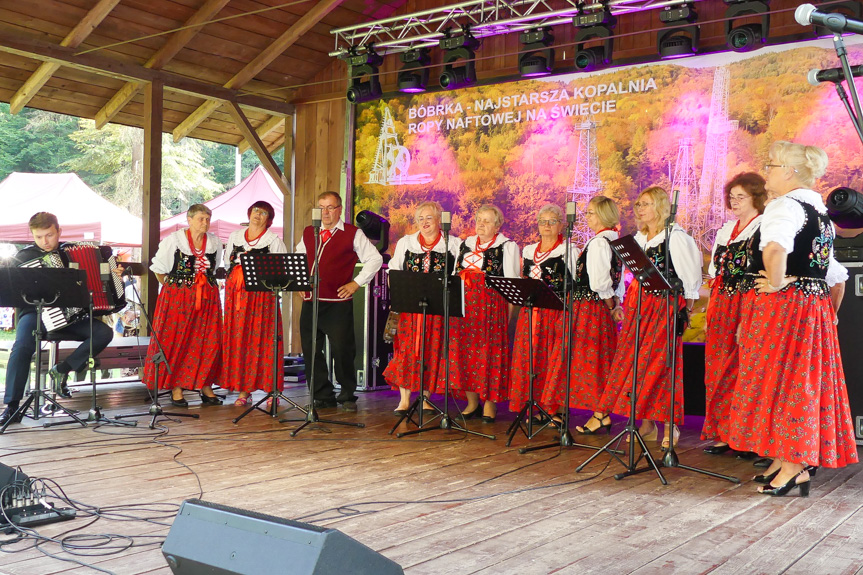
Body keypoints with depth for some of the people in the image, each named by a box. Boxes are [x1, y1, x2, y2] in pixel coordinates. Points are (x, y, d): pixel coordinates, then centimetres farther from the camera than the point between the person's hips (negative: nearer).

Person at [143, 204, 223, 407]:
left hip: (207, 298, 3)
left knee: (209, 342, 1)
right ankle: (176, 389, 6)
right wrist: (171, 286, 6)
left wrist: (204, 284, 14)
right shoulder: (174, 240, -5)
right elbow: (158, 268, 3)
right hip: (177, 298, -3)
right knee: (175, 341, -2)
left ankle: (205, 386, 12)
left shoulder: (215, 242, 5)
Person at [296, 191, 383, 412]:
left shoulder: (353, 234, 1)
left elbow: (375, 259, 0)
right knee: (310, 351, 6)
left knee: (342, 350, -2)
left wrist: (356, 283, -4)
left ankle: (347, 396, 13)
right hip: (310, 301, 5)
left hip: (338, 303, -5)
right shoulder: (308, 233, 15)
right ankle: (323, 396, 16)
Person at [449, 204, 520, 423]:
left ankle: (490, 402, 3)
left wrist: (509, 313, -11)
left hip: (492, 305, -5)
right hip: (464, 305, 5)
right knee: (463, 350, 2)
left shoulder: (507, 247, 3)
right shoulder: (465, 244, 19)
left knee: (489, 351, -6)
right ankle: (472, 401, 12)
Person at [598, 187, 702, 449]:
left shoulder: (675, 236, -6)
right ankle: (646, 425, 10)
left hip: (665, 305, -7)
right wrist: (628, 305, 15)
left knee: (660, 363, -7)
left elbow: (690, 274, -6)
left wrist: (686, 309, -6)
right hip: (638, 306, 7)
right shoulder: (639, 237, 14)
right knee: (636, 362, 3)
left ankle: (669, 426, 2)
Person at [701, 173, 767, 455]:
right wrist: (711, 311, 14)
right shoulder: (725, 230, 18)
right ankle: (722, 433, 13)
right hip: (721, 306, 7)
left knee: (740, 371, -6)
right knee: (716, 370, 5)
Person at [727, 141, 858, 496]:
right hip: (815, 308, 9)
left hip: (781, 306, -9)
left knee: (779, 378, -4)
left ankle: (794, 468, 0)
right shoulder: (821, 211, 16)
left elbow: (775, 248, -36)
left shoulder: (786, 205, -13)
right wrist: (830, 313, 25)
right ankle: (786, 460, 19)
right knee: (803, 380, 11)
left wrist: (777, 282, -22)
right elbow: (837, 275, 21)